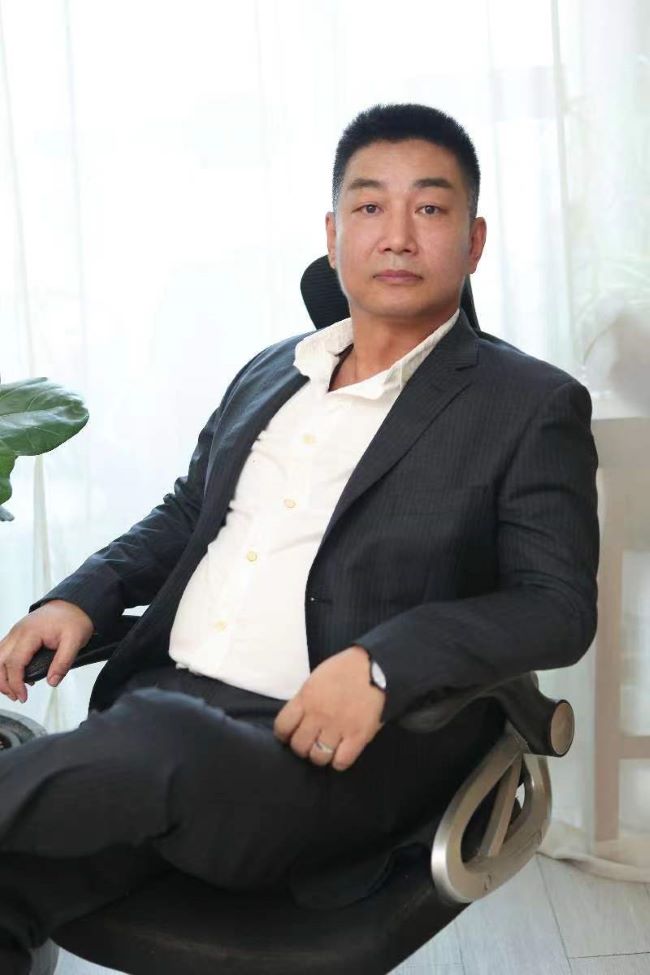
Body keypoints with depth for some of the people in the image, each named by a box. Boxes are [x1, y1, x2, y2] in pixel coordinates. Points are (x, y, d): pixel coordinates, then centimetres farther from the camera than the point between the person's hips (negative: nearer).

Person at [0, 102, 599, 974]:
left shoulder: (533, 407, 1)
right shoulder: (269, 374, 19)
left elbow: (560, 606, -7)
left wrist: (381, 662, -22)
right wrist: (81, 597, 8)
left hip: (333, 747, -4)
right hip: (161, 710, 5)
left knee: (150, 748, -34)